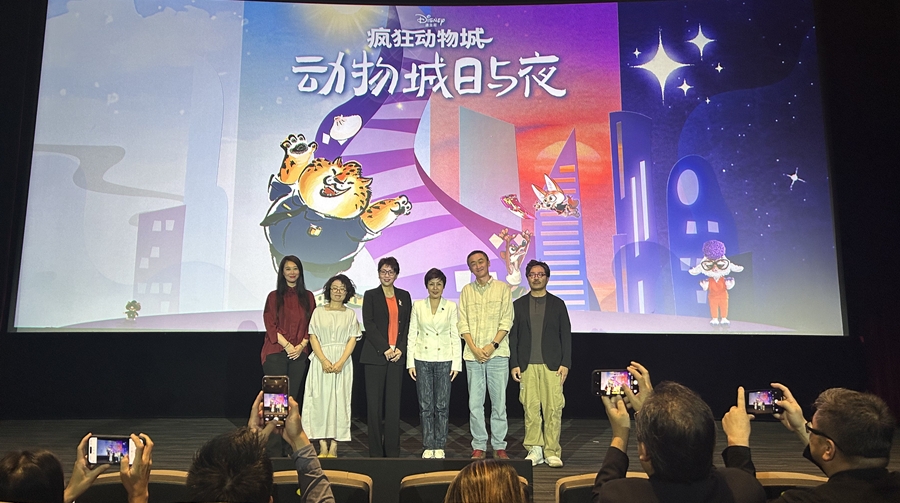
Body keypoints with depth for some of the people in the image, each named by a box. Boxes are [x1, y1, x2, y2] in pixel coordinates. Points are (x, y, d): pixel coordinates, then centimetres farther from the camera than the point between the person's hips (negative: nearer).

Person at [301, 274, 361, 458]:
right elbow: (313, 337, 2)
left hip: (343, 362, 0)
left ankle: (334, 445, 3)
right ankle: (323, 445, 4)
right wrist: (324, 360, -12)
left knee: (339, 400, -2)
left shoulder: (350, 314, 9)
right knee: (320, 399, -3)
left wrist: (340, 362, -12)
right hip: (321, 360, 0)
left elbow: (353, 339, 2)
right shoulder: (318, 312, 8)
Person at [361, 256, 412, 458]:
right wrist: (385, 348, -11)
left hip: (397, 356, 3)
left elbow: (407, 325, 10)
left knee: (393, 403, 3)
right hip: (375, 356, -2)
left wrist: (400, 348, -4)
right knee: (374, 403, 0)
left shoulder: (404, 296, 12)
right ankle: (375, 451, 8)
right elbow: (368, 324, -4)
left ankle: (392, 450, 11)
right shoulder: (371, 295, 4)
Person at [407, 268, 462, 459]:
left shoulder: (451, 306, 3)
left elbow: (455, 336, 3)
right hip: (422, 359, 1)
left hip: (444, 359, -1)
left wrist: (456, 363, -2)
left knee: (442, 405, 2)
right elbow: (412, 334, 5)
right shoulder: (418, 306, 5)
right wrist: (410, 362, 0)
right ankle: (428, 446, 13)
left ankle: (440, 446, 12)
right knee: (425, 406, 3)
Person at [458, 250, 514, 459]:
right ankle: (478, 446, 13)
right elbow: (463, 323, 6)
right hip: (473, 355, 2)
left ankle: (499, 446, 12)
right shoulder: (466, 291, 11)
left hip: (497, 353, -2)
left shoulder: (502, 288, 5)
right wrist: (474, 348, -6)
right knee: (475, 403, 3)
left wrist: (493, 345, -11)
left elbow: (507, 320, 0)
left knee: (499, 402, 2)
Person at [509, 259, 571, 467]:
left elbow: (566, 335, 6)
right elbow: (513, 336, 9)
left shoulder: (557, 304, 9)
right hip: (527, 366, 1)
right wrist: (514, 364, 1)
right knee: (530, 409, 1)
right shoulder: (519, 305, 11)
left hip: (552, 365, -1)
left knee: (553, 409, -3)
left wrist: (565, 363, -3)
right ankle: (534, 450, 10)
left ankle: (552, 452, 5)